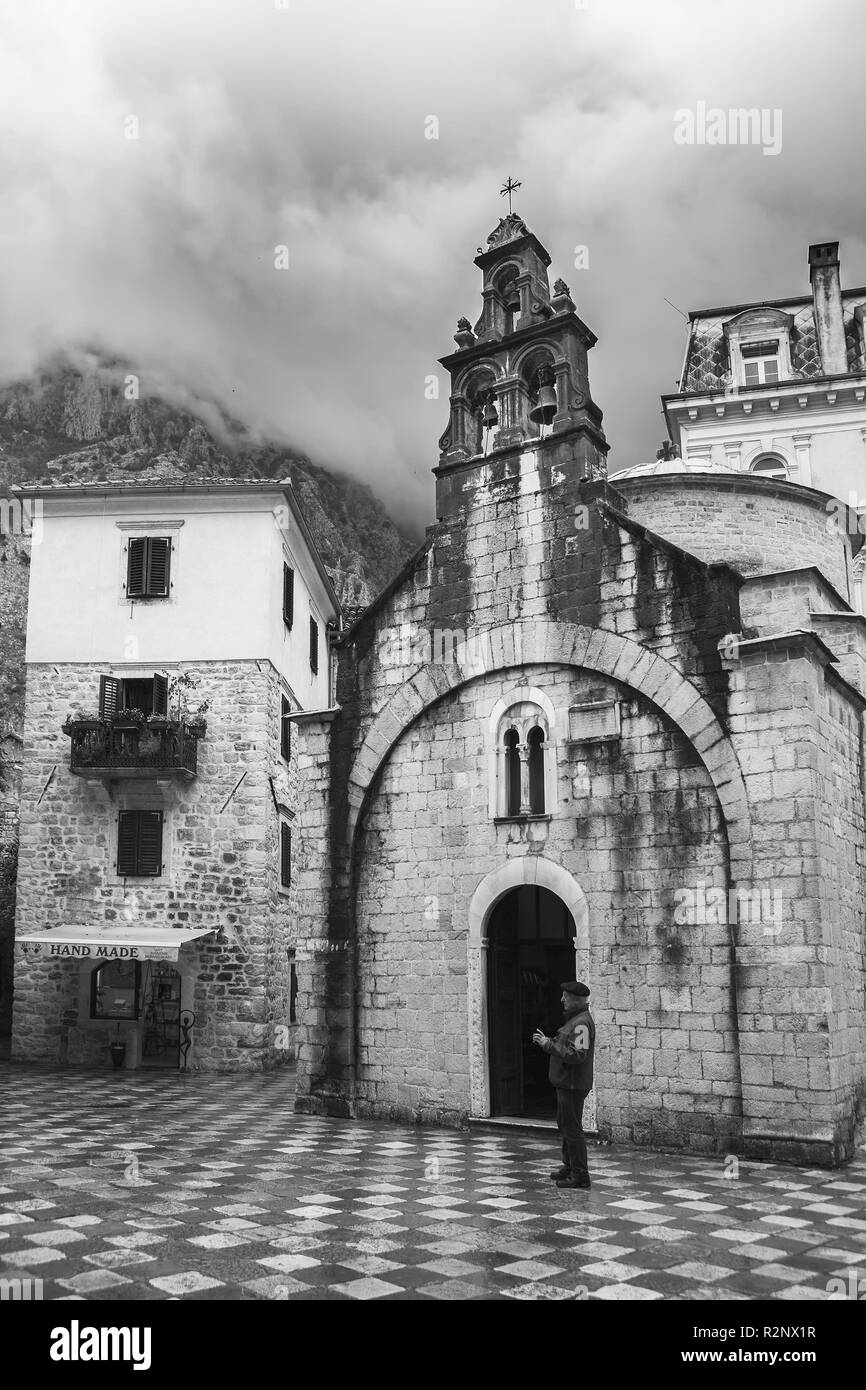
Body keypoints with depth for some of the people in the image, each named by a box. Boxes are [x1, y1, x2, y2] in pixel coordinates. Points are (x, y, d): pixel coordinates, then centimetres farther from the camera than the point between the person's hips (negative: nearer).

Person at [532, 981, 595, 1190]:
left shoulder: (582, 1023, -20)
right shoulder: (574, 1019, 14)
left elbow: (577, 1055, -28)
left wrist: (549, 1044, -24)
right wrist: (547, 1042, 7)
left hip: (573, 1086, -11)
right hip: (565, 1084, 11)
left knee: (572, 1129, -5)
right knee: (564, 1124, 20)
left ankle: (580, 1176, 1)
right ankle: (569, 1167, 32)